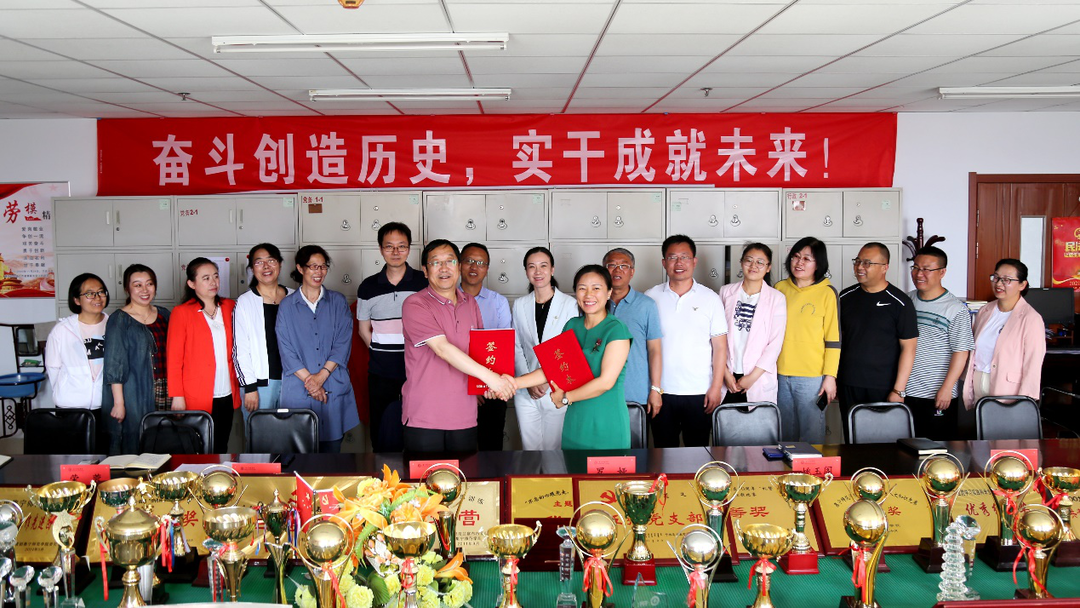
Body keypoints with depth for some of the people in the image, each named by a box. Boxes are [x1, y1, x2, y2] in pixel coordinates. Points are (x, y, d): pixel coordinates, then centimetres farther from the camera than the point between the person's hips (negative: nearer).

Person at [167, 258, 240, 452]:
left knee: (221, 447, 7)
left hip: (227, 395, 4)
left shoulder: (229, 307, 9)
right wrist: (177, 396, -8)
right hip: (197, 399, -4)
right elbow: (173, 358, -3)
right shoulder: (181, 313, -2)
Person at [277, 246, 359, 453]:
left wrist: (322, 375, -11)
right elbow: (286, 349, 0)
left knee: (332, 449, 2)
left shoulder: (338, 301, 9)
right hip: (298, 389, -1)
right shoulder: (287, 305, 7)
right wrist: (309, 380, -11)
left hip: (334, 388, 1)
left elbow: (343, 343, 1)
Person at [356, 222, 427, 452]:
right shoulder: (368, 287, 5)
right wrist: (382, 353, 2)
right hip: (381, 374, 2)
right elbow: (364, 329, 14)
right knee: (382, 435, 7)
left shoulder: (424, 283, 0)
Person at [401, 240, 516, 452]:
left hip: (464, 416, 5)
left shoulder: (470, 303, 13)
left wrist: (489, 383, -4)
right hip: (423, 418, -5)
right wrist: (489, 376, -24)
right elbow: (442, 348, -19)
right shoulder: (415, 305, -9)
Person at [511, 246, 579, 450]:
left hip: (558, 390, -3)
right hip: (526, 392, 3)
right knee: (530, 448, 8)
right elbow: (516, 347, 8)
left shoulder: (569, 304, -4)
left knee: (555, 448, 2)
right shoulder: (520, 305, 7)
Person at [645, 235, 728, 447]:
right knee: (664, 449, 8)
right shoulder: (651, 298, 3)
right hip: (661, 390, 1)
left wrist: (716, 386, -5)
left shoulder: (711, 299, 2)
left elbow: (720, 346, 2)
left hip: (699, 392, 0)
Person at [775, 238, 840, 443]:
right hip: (780, 375, 4)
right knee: (785, 434, 13)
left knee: (812, 434, 1)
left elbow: (834, 339, -3)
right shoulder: (780, 288, 7)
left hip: (812, 377, -4)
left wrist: (830, 376, -7)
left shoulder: (827, 293, -3)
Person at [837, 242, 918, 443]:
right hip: (848, 387, 4)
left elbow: (908, 347, -6)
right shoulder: (846, 298, 8)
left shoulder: (900, 303, -5)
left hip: (884, 389, -4)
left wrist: (899, 390, -10)